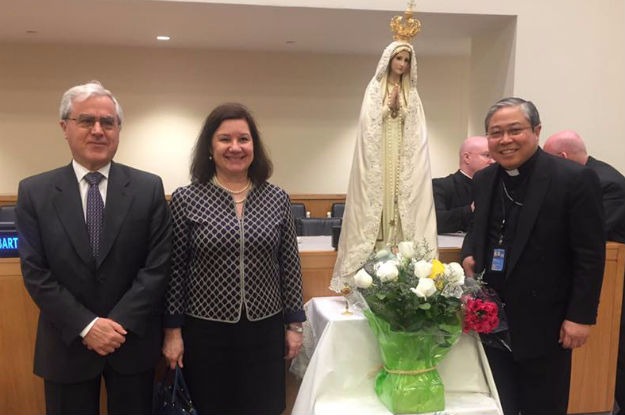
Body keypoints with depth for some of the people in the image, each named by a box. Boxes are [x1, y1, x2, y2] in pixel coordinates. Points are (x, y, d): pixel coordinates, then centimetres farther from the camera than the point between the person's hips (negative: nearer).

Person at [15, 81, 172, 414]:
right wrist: (86, 326, -13)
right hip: (67, 344, 0)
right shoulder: (34, 192, -3)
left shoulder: (148, 188, -4)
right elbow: (35, 272, -6)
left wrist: (119, 323, -14)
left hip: (133, 339, 0)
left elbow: (157, 264, -7)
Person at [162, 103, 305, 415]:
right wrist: (173, 330, -3)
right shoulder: (185, 199, -5)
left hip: (264, 330, 2)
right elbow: (174, 270, -2)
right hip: (205, 331, -1)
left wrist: (294, 324, 5)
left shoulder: (277, 199, 1)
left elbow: (289, 265, 5)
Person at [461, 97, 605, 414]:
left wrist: (580, 315, -14)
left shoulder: (574, 179, -14)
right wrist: (469, 255, -4)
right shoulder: (483, 180, 4)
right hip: (491, 319, 5)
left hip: (544, 322, -4)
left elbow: (590, 255, -12)